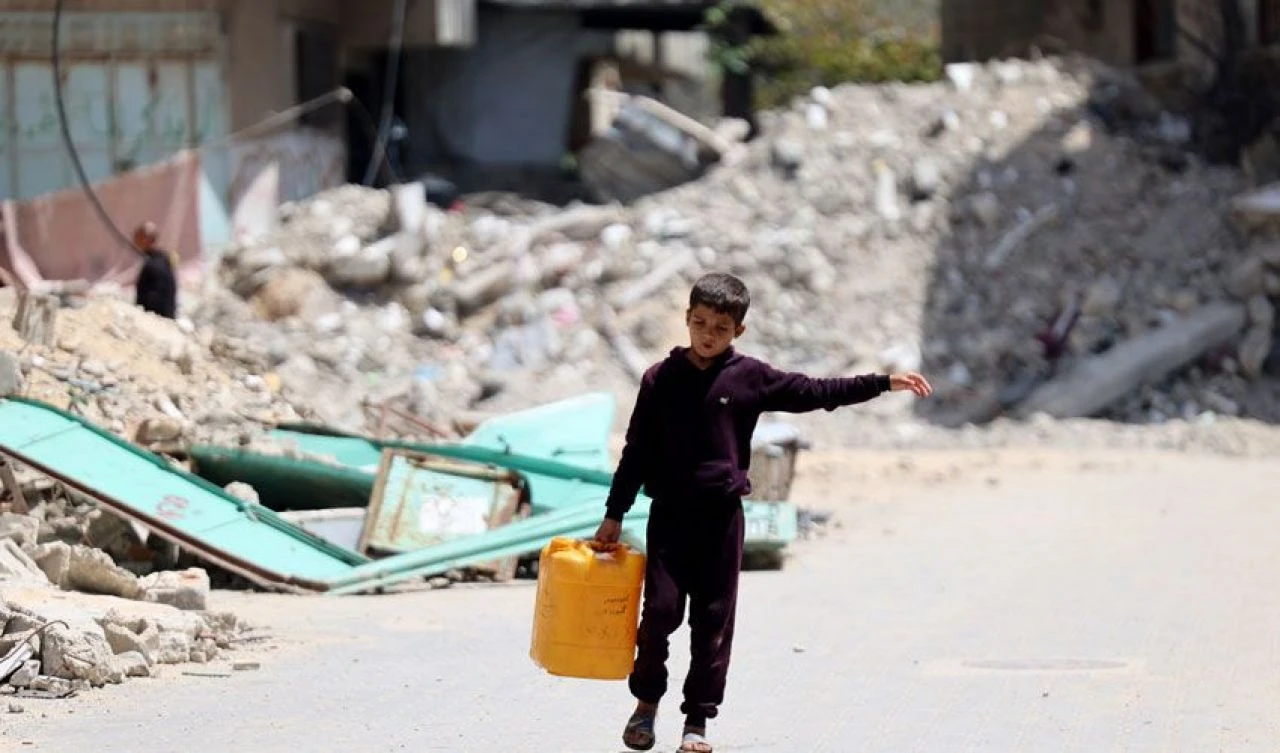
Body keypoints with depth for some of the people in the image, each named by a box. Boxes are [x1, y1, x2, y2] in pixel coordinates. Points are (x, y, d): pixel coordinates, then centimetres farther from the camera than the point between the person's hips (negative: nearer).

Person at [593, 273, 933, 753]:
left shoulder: (750, 378, 2)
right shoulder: (661, 379, 1)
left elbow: (815, 393, 3)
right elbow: (636, 450, 5)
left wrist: (883, 384, -2)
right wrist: (614, 514, 4)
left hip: (722, 516, 1)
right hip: (669, 515, -1)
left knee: (714, 622, 2)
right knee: (660, 610, -7)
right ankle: (646, 701, 15)